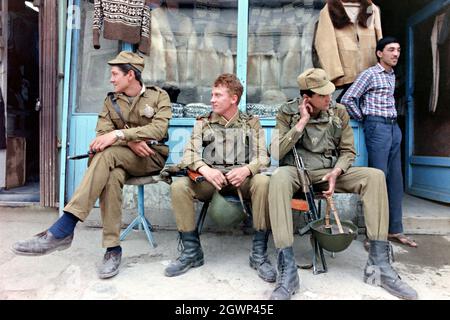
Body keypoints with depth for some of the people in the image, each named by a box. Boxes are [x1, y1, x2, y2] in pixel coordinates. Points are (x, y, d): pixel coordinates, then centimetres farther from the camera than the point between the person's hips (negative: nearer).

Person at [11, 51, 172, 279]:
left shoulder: (159, 96, 2)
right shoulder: (111, 100, 13)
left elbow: (159, 129, -16)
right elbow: (102, 134, 0)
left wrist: (119, 134, -27)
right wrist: (130, 142, -19)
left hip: (152, 157, -3)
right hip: (121, 159, 3)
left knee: (107, 154, -33)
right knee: (112, 176, -35)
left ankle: (62, 230, -35)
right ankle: (112, 249, -30)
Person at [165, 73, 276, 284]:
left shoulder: (251, 123, 11)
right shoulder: (203, 123, 13)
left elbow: (263, 157, 0)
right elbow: (189, 154, 1)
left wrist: (246, 169, -24)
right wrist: (204, 169, -22)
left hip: (242, 178, -1)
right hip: (210, 178, 2)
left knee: (263, 182, -34)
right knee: (179, 186, -26)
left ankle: (259, 254, -20)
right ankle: (191, 252, -10)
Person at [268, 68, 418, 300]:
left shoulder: (339, 112, 5)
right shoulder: (288, 113, -3)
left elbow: (348, 151, 8)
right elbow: (277, 153, -13)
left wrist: (335, 172, -13)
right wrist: (302, 122, -15)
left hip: (329, 171, 3)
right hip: (296, 171, -3)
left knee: (375, 176, -20)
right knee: (279, 178, -39)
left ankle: (378, 264, -17)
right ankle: (287, 271, -38)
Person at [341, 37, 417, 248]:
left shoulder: (392, 75, 18)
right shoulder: (370, 74, -5)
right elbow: (347, 99, -12)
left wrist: (393, 124, 15)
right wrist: (363, 118, -3)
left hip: (394, 128, 8)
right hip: (377, 127, -8)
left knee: (395, 181, 8)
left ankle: (395, 230, 17)